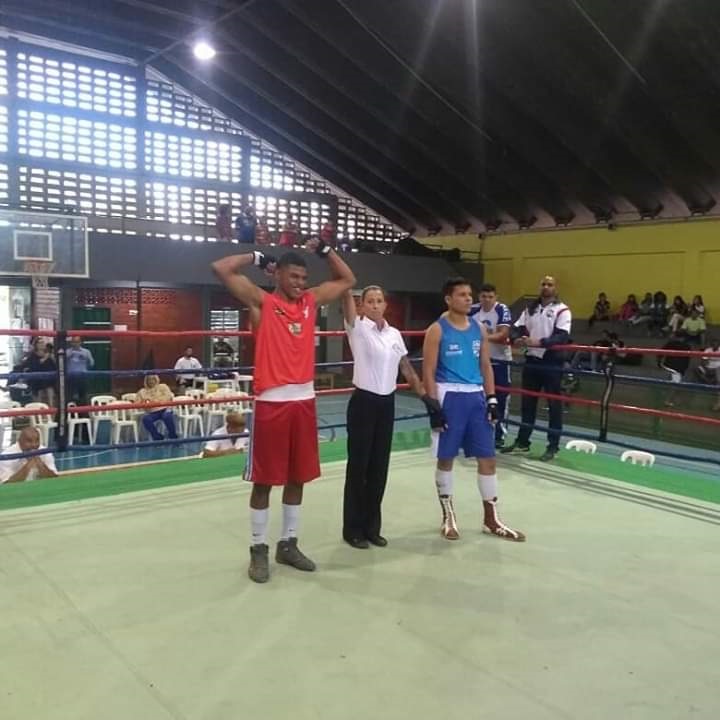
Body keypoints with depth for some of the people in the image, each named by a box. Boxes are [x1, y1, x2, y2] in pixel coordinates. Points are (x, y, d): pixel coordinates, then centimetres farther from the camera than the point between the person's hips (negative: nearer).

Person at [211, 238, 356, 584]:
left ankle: (288, 544, 26)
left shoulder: (312, 300, 12)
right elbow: (221, 269, -11)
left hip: (304, 399, 5)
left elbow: (347, 280, 23)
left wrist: (325, 251, 15)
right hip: (272, 401, -5)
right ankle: (259, 549, 15)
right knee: (264, 479, 2)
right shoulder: (261, 301, -2)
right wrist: (257, 257, 0)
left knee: (297, 477, 12)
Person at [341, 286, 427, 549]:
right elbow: (346, 295, -20)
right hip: (363, 402, -5)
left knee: (379, 467, 10)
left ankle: (372, 527, 23)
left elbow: (407, 369, 15)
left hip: (387, 403, 5)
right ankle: (353, 529, 14)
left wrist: (426, 396, 11)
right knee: (358, 466, 2)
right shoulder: (357, 328, -5)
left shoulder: (395, 334, 9)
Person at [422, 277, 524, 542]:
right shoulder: (437, 330, -6)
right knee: (445, 458, 6)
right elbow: (428, 371, -8)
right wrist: (433, 405, -15)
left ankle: (491, 519, 19)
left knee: (487, 458, 6)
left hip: (476, 396, 5)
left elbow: (485, 366, 13)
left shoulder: (479, 329, 10)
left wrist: (491, 398, 5)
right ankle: (448, 517, 21)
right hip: (449, 397, -5)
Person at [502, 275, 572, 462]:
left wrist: (540, 342, -29)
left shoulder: (562, 310, -6)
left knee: (554, 404, 1)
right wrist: (517, 338, -14)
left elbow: (562, 336, -18)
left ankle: (553, 446, 10)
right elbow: (517, 327, 9)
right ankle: (522, 442, 23)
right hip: (531, 359, 6)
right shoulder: (530, 308, 13)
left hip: (552, 362, -5)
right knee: (527, 402, 12)